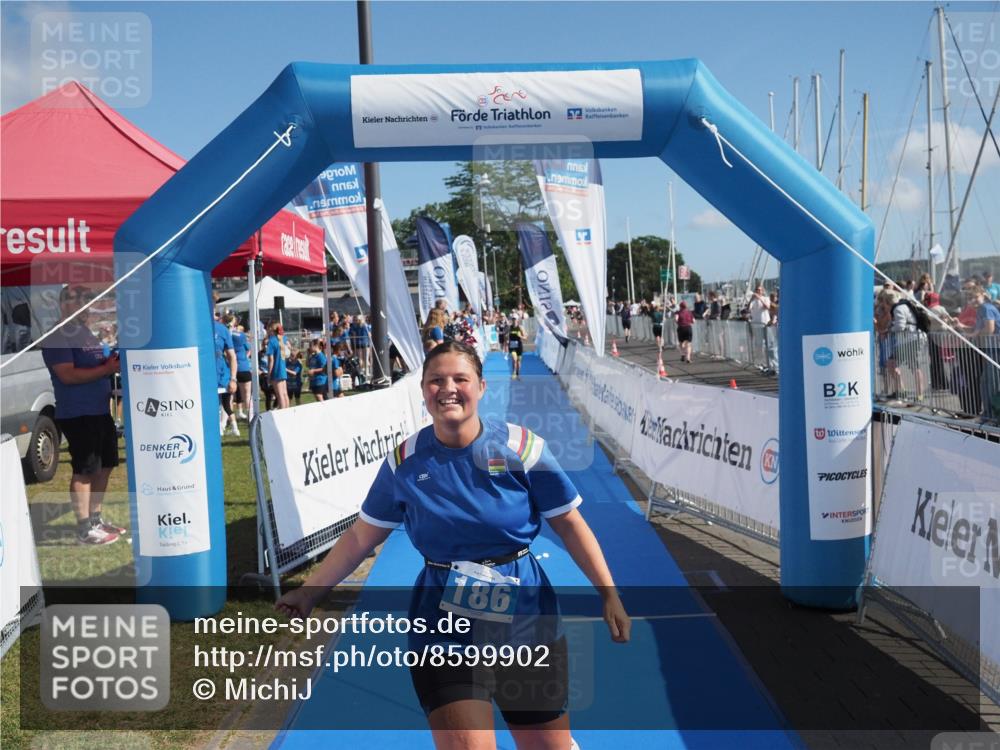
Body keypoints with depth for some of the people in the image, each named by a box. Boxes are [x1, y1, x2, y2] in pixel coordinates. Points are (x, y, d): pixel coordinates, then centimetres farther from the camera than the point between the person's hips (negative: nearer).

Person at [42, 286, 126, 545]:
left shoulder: (88, 333, 16)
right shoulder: (57, 338, -11)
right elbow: (68, 375, -21)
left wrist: (114, 362, 4)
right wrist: (106, 369, -20)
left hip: (101, 411, 9)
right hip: (76, 415, -9)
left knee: (105, 466, 14)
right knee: (84, 471, -5)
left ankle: (95, 519, 26)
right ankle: (84, 529, 1)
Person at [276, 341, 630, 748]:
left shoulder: (521, 446, -9)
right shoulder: (405, 462, -4)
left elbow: (569, 524, -3)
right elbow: (361, 537, 6)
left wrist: (609, 595, -5)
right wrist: (310, 592, 7)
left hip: (525, 620, 0)